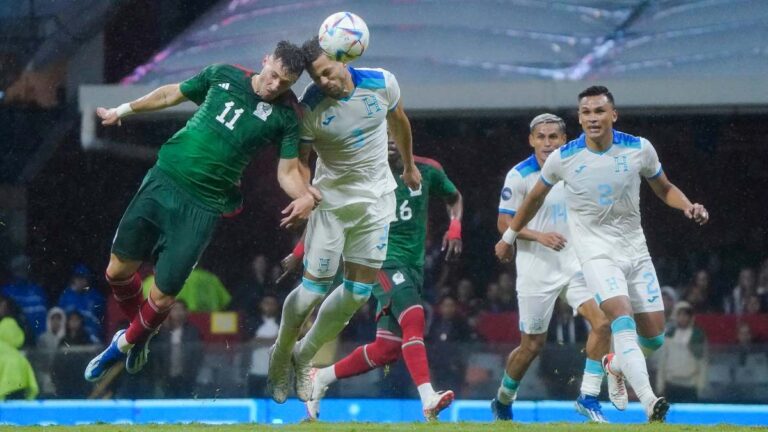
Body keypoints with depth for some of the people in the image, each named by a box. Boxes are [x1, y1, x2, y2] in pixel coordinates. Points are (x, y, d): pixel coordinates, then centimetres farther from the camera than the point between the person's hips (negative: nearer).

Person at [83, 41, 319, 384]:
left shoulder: (284, 117, -6)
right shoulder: (224, 75, 2)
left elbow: (288, 171, -4)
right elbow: (173, 94, 16)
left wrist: (304, 196, -26)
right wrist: (125, 110, 21)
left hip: (202, 208, -3)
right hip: (161, 181, 3)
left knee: (161, 298, -2)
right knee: (119, 271, 5)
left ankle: (131, 342, 31)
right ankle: (137, 328, 36)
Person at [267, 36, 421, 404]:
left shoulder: (382, 83, -13)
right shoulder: (310, 108, -20)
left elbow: (398, 121, 8)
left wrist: (409, 166, 22)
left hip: (376, 198, 3)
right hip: (331, 198, -3)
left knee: (358, 291, 2)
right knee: (314, 287, -8)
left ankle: (303, 357, 21)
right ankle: (280, 356, 19)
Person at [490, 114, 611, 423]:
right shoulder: (519, 175, -9)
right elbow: (503, 223, -10)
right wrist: (539, 236, -24)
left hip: (575, 264, 4)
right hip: (537, 269, -4)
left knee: (602, 322, -17)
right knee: (532, 345, 5)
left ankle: (588, 397, -8)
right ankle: (502, 402, 30)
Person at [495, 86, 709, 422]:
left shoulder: (639, 149, -5)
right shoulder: (563, 158, -8)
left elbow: (664, 189, 11)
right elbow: (535, 197, 11)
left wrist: (688, 206, -9)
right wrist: (509, 237, 20)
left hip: (635, 250, 3)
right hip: (596, 252, -3)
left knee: (654, 337, 2)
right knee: (622, 317, -27)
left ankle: (616, 365, 37)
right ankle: (648, 400, -40)